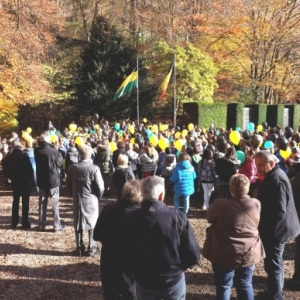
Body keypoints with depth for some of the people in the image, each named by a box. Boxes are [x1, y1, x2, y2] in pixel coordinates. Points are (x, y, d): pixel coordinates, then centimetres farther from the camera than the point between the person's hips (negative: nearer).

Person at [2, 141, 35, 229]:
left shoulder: (7, 157, -1)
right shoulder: (24, 156, -14)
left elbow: (5, 172, 3)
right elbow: (30, 169, -15)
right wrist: (32, 181, -5)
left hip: (15, 182, 4)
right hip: (25, 182, -4)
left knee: (15, 202, 16)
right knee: (25, 202, 3)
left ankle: (14, 222, 18)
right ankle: (25, 222, 4)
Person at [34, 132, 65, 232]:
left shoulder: (37, 151, -5)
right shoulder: (54, 151, -18)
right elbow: (60, 163, -4)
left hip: (41, 181, 4)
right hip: (53, 180, -4)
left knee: (42, 203, 12)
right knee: (55, 203, 5)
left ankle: (42, 225, 18)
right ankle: (57, 225, 8)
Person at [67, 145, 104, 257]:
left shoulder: (72, 168, -6)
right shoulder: (94, 168, -17)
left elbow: (68, 184, 3)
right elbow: (100, 187, -15)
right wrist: (98, 197, 4)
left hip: (77, 201, 3)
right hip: (91, 200, -2)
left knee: (78, 225, 14)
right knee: (92, 224, 12)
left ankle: (79, 248, 21)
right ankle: (91, 248, 18)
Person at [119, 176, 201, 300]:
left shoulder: (130, 219, -15)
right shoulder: (177, 217, -19)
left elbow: (124, 257, -7)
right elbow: (193, 255, -15)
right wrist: (178, 267, 4)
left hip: (144, 283, 1)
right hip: (173, 281, -1)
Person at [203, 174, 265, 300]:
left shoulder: (220, 204, -21)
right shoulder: (256, 204, -9)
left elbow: (209, 218, -2)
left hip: (225, 254, -3)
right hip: (249, 253, 4)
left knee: (223, 286, 13)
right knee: (245, 285, 20)